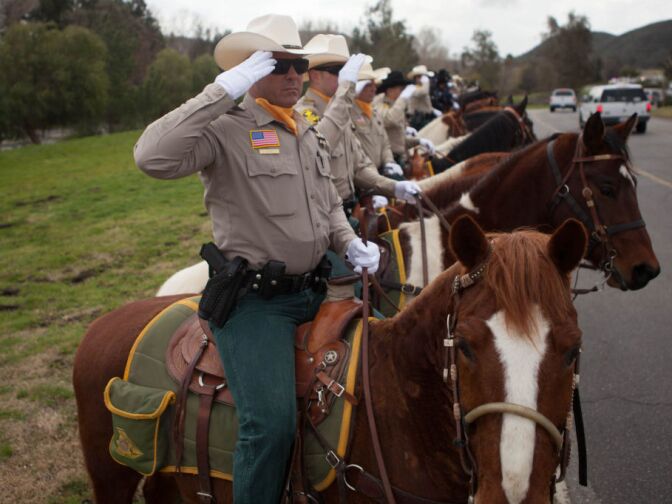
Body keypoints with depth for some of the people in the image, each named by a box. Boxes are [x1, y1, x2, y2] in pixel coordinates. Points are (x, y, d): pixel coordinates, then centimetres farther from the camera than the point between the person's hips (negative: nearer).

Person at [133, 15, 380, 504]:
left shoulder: (309, 133, 14)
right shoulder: (226, 131, -11)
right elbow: (153, 157, -30)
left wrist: (350, 243, 5)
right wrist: (225, 89, -27)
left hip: (314, 289, 8)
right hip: (256, 302, -8)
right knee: (272, 422, -21)